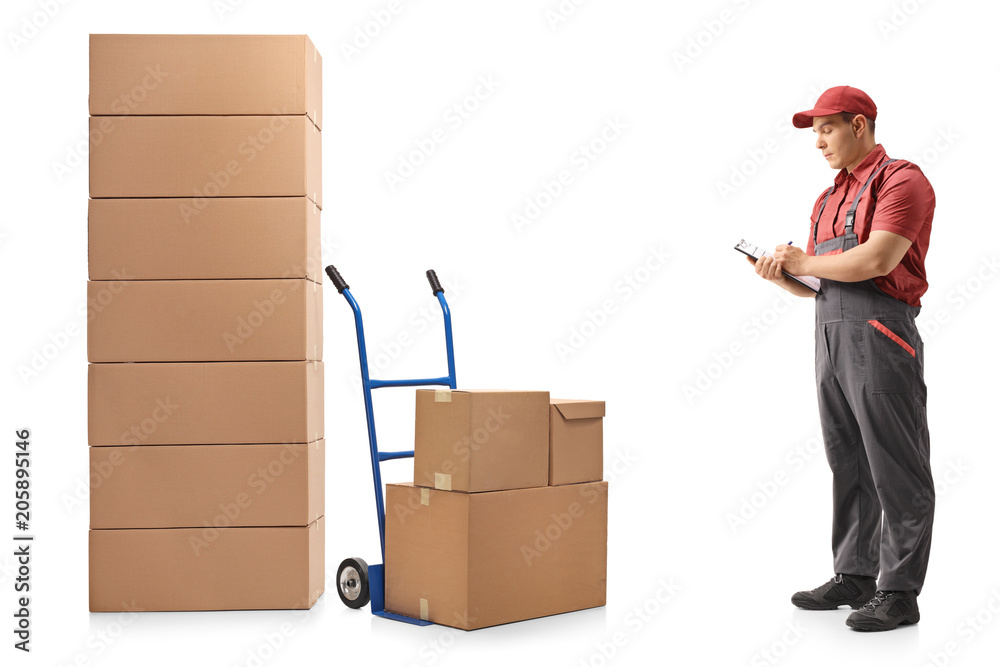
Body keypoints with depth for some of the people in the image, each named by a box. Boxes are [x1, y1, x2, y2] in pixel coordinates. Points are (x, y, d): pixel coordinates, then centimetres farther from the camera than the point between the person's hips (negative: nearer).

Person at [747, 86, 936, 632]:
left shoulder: (901, 181, -4)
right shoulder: (828, 199, 23)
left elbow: (876, 260, -18)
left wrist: (804, 261, -6)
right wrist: (783, 274, 1)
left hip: (880, 334, -9)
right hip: (830, 334, 9)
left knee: (895, 469, -3)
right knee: (847, 464, 12)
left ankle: (900, 592, 2)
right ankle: (854, 576, 21)